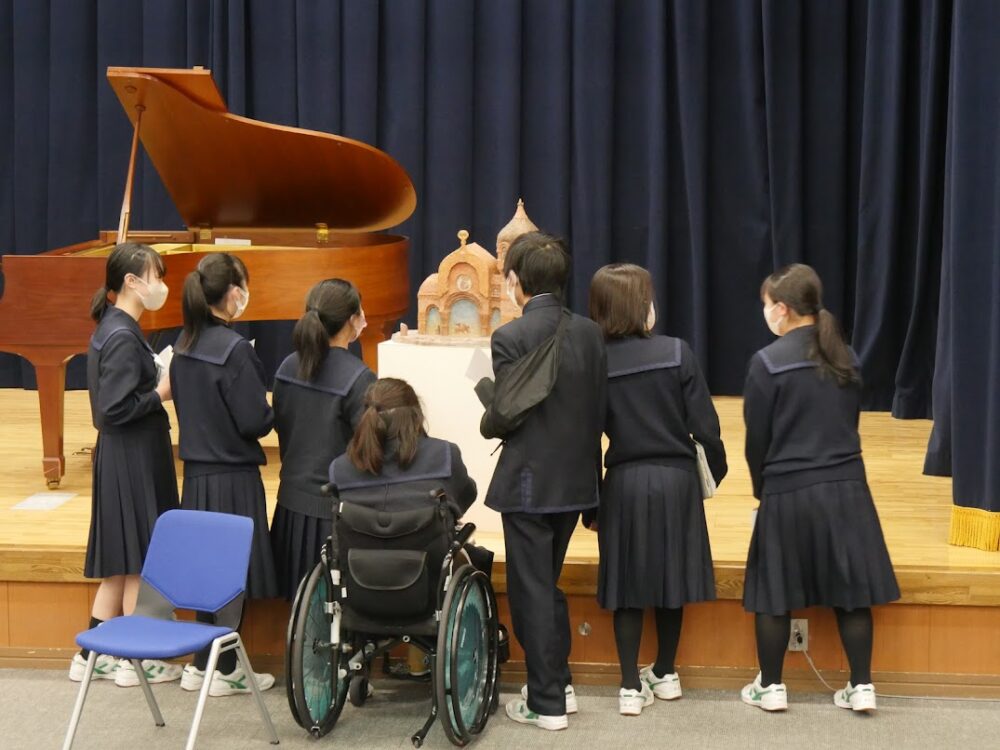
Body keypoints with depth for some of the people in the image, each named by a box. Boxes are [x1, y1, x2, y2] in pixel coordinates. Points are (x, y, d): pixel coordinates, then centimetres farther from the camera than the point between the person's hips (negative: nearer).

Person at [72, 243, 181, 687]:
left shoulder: (114, 329, 11)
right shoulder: (122, 337, -19)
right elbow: (115, 409, -22)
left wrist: (158, 380, 5)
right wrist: (161, 393, -13)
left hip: (129, 458, 10)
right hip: (132, 462, -10)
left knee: (122, 563, 15)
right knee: (139, 562, 1)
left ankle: (93, 655, 21)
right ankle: (135, 661, 11)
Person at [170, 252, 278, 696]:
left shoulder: (185, 345, 4)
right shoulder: (234, 348, -19)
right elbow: (255, 422, -19)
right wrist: (275, 410, 0)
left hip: (197, 473, 8)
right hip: (232, 477, -8)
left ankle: (201, 664, 23)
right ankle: (224, 671, 12)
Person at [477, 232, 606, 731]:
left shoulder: (511, 338, -15)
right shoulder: (590, 333, 2)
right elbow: (599, 412, 6)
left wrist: (487, 420, 7)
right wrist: (590, 471, 16)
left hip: (529, 484, -6)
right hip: (575, 481, 6)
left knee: (531, 591, 4)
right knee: (548, 584, 22)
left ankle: (546, 704, 9)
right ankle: (558, 684, 29)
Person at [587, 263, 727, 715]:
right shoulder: (677, 354, -10)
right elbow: (705, 425, -8)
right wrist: (715, 471, 11)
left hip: (624, 482, 0)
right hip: (676, 478, 0)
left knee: (627, 583, 8)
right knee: (669, 577, 15)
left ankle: (631, 687, 6)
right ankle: (665, 674, 28)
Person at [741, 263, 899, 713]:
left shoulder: (768, 362, -10)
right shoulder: (846, 359, 6)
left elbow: (757, 438, -5)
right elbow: (849, 423, 14)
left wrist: (761, 486, 11)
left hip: (788, 491, -4)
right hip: (846, 487, 4)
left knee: (774, 591, 9)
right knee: (850, 588, 9)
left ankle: (771, 687, 15)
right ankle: (861, 687, 11)